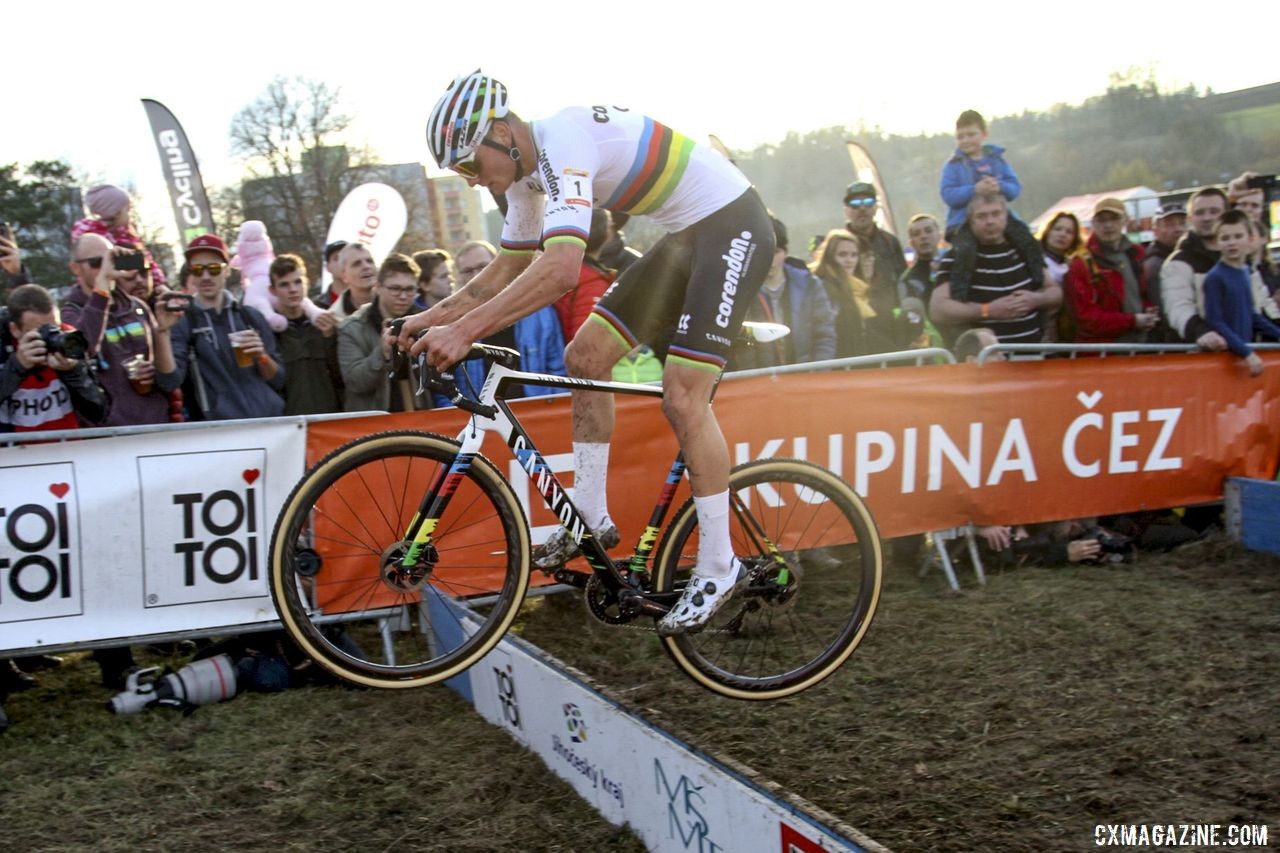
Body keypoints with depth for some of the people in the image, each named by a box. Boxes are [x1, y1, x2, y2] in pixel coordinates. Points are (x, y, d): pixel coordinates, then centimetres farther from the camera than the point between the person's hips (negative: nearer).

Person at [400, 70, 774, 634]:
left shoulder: (563, 143, -27)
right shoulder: (527, 170, 3)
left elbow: (560, 269, -40)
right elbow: (510, 268, 13)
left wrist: (465, 329, -40)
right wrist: (434, 316, 3)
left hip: (732, 228, -10)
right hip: (684, 238, 10)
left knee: (682, 398, -16)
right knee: (586, 358, 4)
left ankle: (720, 566, -4)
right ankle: (592, 520, 12)